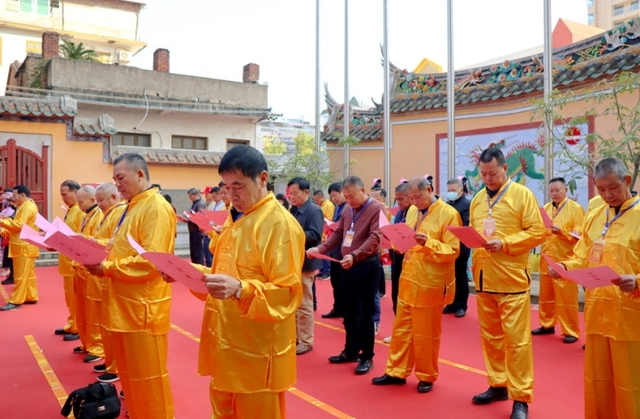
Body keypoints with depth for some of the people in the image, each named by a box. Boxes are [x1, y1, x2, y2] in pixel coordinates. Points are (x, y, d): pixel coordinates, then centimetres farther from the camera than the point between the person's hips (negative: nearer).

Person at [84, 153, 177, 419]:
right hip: (125, 305, 10)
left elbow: (150, 261, -24)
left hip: (143, 308, -10)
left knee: (147, 377, 2)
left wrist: (106, 268, -20)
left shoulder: (156, 208, -16)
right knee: (129, 374, 19)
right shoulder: (132, 207, 15)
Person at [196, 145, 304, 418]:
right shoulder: (234, 219, 12)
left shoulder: (281, 224, -16)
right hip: (226, 344, 8)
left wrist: (240, 289, -35)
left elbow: (288, 294, -21)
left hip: (257, 352, -8)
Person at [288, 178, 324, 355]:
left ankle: (306, 341, 12)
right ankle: (294, 335, 28)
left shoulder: (314, 210, -13)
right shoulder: (293, 210, 12)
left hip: (304, 262, -8)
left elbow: (315, 235, -23)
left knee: (304, 304, 1)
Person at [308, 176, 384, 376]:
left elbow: (374, 239, -22)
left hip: (366, 266, -7)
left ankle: (367, 357, 13)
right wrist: (320, 249, -1)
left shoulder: (377, 209, -12)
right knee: (349, 311, 15)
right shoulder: (347, 209, 11)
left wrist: (355, 256, -35)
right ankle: (351, 351, 30)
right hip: (347, 265, 7)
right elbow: (338, 233, 14)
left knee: (365, 312, 0)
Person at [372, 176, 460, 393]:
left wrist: (428, 243, -28)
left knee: (426, 333, 7)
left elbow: (453, 250, -14)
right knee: (401, 329, 12)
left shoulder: (448, 214, -10)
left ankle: (427, 376, 22)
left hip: (429, 284, -7)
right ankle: (396, 371, 24)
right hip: (408, 281, 7)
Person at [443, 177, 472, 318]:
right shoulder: (446, 204, 13)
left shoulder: (467, 204, -8)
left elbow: (466, 226, -18)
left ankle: (461, 306, 14)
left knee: (460, 277, 5)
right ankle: (451, 304, 22)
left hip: (460, 246, -6)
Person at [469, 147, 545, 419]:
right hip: (483, 278, 6)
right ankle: (497, 384, 28)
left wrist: (504, 243, -19)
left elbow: (537, 231, -9)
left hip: (511, 279, -5)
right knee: (490, 336, 13)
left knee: (516, 339, -2)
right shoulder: (477, 199, 12)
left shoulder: (522, 194, -4)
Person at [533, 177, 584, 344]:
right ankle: (547, 325, 26)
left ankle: (571, 331, 7)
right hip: (546, 259, 6)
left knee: (567, 298, -2)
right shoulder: (545, 208, 13)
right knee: (546, 296, 13)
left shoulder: (575, 208, -4)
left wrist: (562, 231, -26)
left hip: (565, 260, -6)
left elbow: (579, 233, -11)